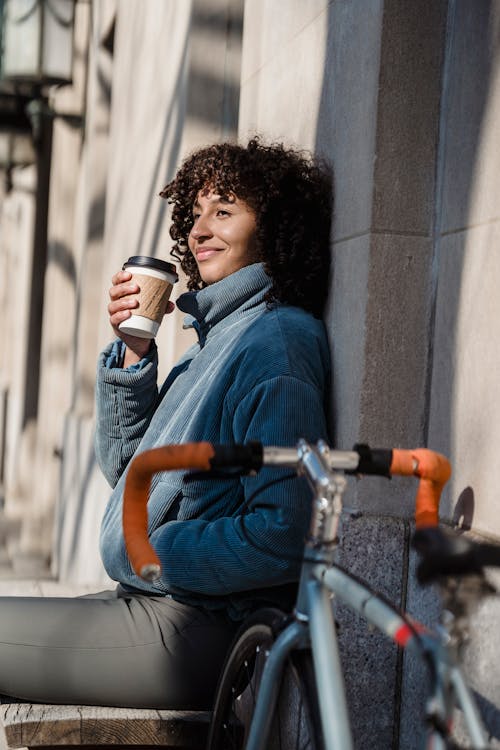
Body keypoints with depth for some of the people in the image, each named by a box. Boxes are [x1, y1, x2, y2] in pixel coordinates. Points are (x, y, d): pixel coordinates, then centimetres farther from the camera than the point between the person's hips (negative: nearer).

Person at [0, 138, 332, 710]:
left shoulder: (274, 342, -16)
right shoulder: (218, 336, 15)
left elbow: (282, 538, -23)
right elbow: (124, 465, 18)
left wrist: (146, 557, -13)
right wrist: (133, 350, 4)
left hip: (199, 631, -9)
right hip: (156, 603, 9)